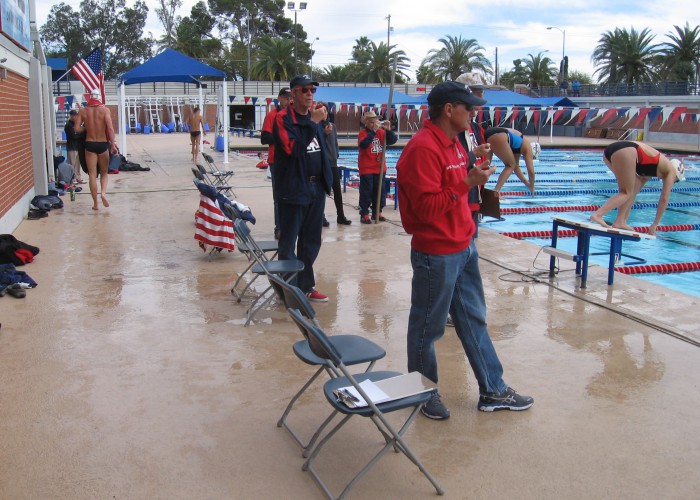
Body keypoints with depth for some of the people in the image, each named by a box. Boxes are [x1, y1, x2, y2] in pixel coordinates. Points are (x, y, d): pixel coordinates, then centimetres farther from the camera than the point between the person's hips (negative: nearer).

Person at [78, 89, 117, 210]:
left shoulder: (83, 110, 0)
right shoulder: (104, 109, -6)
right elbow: (110, 128, -15)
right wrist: (113, 145, -14)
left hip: (89, 144, 1)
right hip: (102, 144, -1)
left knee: (92, 174, 5)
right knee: (104, 173, 15)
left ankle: (95, 203, 4)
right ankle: (103, 192, -11)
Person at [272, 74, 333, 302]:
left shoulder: (314, 116, 14)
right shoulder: (283, 118, -9)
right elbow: (293, 147, -23)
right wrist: (313, 122, -22)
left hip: (316, 187, 8)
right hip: (293, 189, -7)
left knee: (311, 241, 14)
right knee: (288, 242, 1)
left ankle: (305, 286, 26)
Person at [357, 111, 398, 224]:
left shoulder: (381, 132, 6)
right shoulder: (363, 132, -8)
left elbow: (392, 141, -1)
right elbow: (363, 144, -27)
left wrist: (388, 130, -18)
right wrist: (373, 131, -30)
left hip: (380, 168, 5)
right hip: (366, 168, -5)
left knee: (380, 191, 11)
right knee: (366, 192, -4)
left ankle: (377, 212, 23)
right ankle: (364, 214, 1)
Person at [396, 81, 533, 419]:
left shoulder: (452, 143, 11)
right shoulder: (423, 148, -20)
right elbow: (427, 207, -25)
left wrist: (475, 173, 9)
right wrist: (468, 183, -26)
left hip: (463, 248, 10)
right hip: (437, 254, -10)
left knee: (474, 319, 17)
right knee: (427, 327, 7)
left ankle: (493, 391, 30)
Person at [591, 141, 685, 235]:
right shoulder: (671, 170, 16)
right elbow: (664, 199, 12)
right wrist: (654, 225, 16)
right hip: (625, 152, -7)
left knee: (633, 190, 19)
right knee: (626, 193, 2)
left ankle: (620, 222, 9)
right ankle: (598, 214, -17)